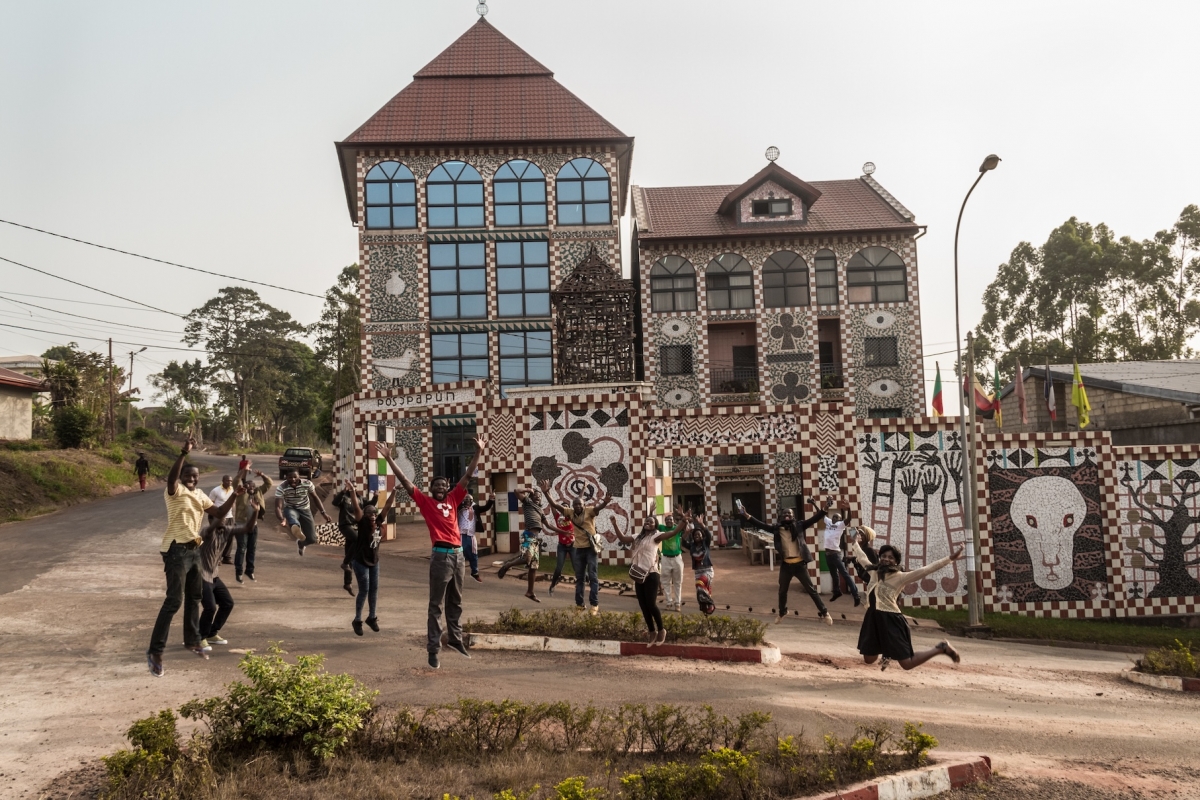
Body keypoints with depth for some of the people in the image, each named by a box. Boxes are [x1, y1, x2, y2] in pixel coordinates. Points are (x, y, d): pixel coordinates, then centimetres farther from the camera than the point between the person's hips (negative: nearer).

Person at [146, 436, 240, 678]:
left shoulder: (200, 495, 13)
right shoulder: (175, 491, -11)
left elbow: (219, 514, 14)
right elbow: (170, 478, -34)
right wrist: (184, 453, -44)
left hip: (194, 549, 9)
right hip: (176, 550, -9)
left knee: (194, 597, 20)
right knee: (174, 600, -13)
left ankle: (192, 640, 36)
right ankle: (155, 652, -10)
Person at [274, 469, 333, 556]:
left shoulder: (307, 483, -17)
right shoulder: (281, 488, -23)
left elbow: (315, 498, -1)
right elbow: (278, 506, -28)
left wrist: (323, 513, -7)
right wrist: (282, 519, -48)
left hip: (304, 510, 2)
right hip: (290, 509, -2)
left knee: (312, 539, -7)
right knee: (290, 514, -42)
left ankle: (300, 543, 31)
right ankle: (295, 528, -79)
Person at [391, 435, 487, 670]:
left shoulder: (453, 500, 14)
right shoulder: (425, 501, 3)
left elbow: (467, 476, 17)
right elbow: (405, 481, 0)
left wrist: (478, 452, 17)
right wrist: (389, 459, -4)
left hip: (458, 554, 5)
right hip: (441, 555, -5)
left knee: (456, 602, 16)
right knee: (436, 604, 0)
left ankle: (455, 640, 29)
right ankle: (433, 649, 4)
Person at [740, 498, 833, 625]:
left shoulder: (799, 526, -5)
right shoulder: (777, 529, 0)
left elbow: (815, 519, -10)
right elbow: (761, 525, -2)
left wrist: (823, 509, -26)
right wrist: (747, 516, -11)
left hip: (800, 564, -3)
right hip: (785, 565, 3)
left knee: (811, 589, 4)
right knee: (782, 591, 19)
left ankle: (824, 612, 16)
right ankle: (782, 612, 42)